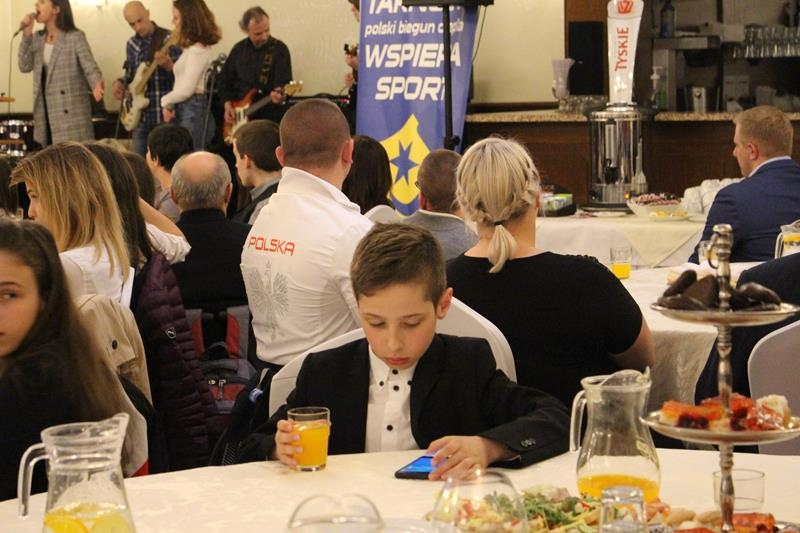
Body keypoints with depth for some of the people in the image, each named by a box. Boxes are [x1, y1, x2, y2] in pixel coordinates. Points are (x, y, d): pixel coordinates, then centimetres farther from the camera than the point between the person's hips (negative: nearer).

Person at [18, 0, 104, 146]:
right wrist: (27, 35, -8)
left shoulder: (75, 37, -7)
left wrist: (97, 85, -38)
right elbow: (25, 66, 1)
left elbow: (89, 66, -16)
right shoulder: (37, 39, 11)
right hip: (47, 113, 6)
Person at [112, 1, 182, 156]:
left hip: (164, 113, -6)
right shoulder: (132, 44, 11)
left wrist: (168, 65, -30)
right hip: (140, 114, 6)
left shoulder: (168, 39, -8)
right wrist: (121, 83, 3)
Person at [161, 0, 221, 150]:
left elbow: (186, 90, -16)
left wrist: (166, 100, -1)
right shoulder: (192, 47, 17)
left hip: (193, 112, -9)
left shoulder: (197, 50, -13)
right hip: (184, 111, 9)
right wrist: (171, 104, 0)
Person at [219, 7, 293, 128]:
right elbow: (225, 80, 15)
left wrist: (279, 95, -37)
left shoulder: (280, 49, -6)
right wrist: (227, 105, 1)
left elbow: (284, 83, -15)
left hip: (270, 117, -4)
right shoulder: (238, 49, 6)